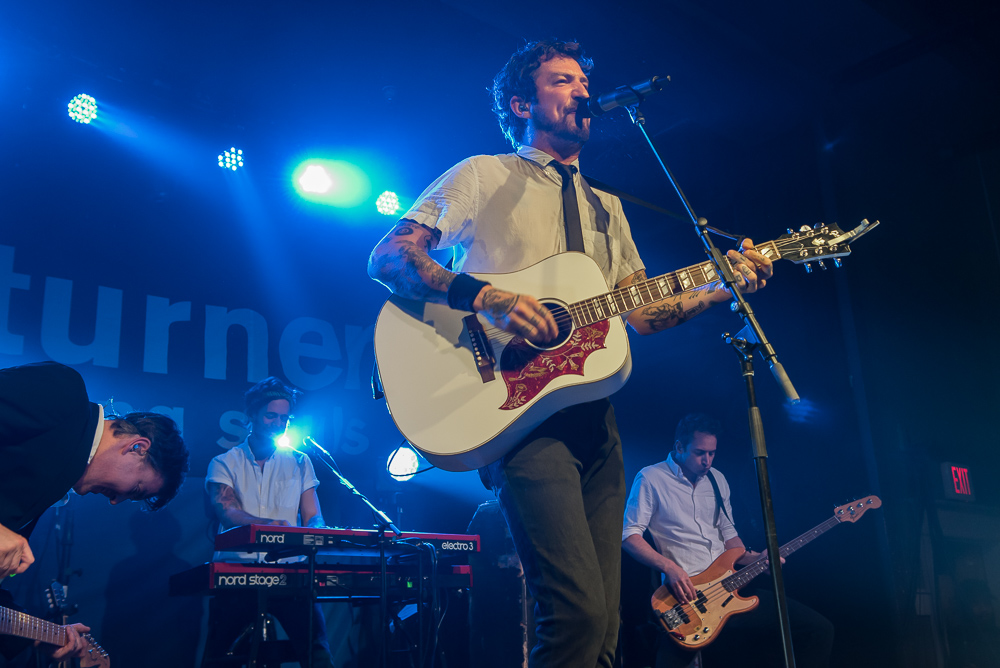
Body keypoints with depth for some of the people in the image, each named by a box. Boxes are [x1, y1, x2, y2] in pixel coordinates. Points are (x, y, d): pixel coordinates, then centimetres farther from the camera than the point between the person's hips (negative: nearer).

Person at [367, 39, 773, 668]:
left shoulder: (606, 207, 26)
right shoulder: (483, 176, 6)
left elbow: (641, 311, 20)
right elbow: (388, 258, -5)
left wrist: (723, 287, 4)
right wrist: (487, 297, -21)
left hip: (594, 414, 7)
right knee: (578, 613, -21)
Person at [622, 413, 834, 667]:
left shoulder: (717, 480, 17)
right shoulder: (651, 479, -4)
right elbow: (628, 535, -8)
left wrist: (754, 559, 3)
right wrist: (669, 567, -20)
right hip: (686, 592, -6)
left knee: (819, 629, -2)